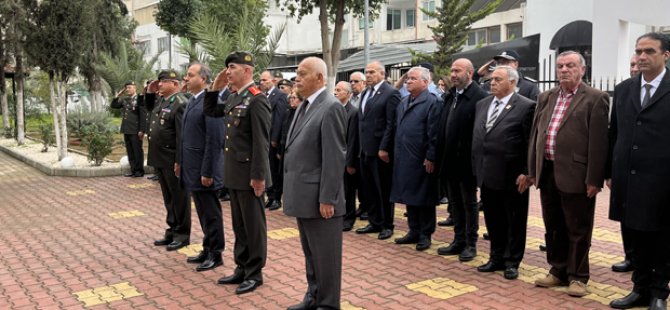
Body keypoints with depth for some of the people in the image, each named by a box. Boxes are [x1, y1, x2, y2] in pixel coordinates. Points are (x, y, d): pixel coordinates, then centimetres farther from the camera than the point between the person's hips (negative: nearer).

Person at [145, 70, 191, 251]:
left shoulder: (180, 104, -16)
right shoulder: (160, 100, 11)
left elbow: (182, 135, -20)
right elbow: (148, 108, 34)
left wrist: (179, 162, -22)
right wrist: (150, 92, 15)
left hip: (172, 161, -9)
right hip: (160, 159, 9)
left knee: (179, 198, 4)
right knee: (168, 198, 18)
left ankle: (182, 234, 14)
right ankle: (172, 231, 29)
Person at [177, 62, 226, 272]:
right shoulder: (192, 101, 12)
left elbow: (214, 140, -20)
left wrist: (207, 172, -20)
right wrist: (180, 161, 16)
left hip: (204, 168, -9)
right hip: (192, 167, 9)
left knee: (211, 213, 3)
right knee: (202, 212, 17)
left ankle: (215, 254, 15)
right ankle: (207, 249, 28)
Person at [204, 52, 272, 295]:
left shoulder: (256, 99, -15)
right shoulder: (234, 99, 12)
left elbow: (261, 142, -19)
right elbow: (210, 111, 26)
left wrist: (258, 175, -20)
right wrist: (216, 87, 12)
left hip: (249, 174, -9)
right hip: (234, 173, 9)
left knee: (253, 225, 4)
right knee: (239, 224, 16)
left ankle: (255, 273, 15)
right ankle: (242, 268, 28)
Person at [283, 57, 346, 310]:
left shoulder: (331, 108, -14)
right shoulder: (304, 106, 14)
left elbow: (335, 157, -19)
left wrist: (327, 199, -20)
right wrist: (293, 191, 15)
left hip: (319, 198, -9)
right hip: (303, 196, 9)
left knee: (325, 255, 4)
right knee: (311, 253, 19)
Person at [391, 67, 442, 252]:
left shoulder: (432, 102, -10)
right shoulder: (403, 103, 14)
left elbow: (434, 134, -15)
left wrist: (431, 158, -17)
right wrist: (397, 154, 14)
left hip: (423, 161, -7)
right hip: (404, 160, 7)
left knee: (424, 199, 4)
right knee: (409, 197, 13)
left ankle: (425, 235, 15)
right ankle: (414, 232, 25)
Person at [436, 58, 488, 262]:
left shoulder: (479, 97, -13)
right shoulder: (449, 95, 10)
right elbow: (443, 126, 11)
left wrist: (475, 159, -17)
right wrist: (442, 156, 7)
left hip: (466, 161, -7)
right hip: (449, 160, 7)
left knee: (469, 203, 6)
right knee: (455, 203, 15)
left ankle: (470, 244, 18)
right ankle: (459, 241, 26)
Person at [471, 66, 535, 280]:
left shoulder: (526, 106, -8)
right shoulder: (482, 104, 12)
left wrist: (526, 173, -13)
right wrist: (476, 166, 11)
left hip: (512, 176, -6)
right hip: (486, 174, 6)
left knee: (514, 222, 7)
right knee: (493, 220, 15)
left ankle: (512, 262, 20)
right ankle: (496, 258, 28)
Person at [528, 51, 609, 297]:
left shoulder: (595, 99, -6)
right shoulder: (546, 97, 13)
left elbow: (598, 142, -11)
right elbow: (535, 134, 14)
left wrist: (593, 179, -14)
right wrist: (533, 170, 10)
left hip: (575, 175, -6)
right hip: (547, 172, 6)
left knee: (578, 230, 6)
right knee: (553, 227, 16)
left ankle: (577, 276, 20)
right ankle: (558, 271, 30)